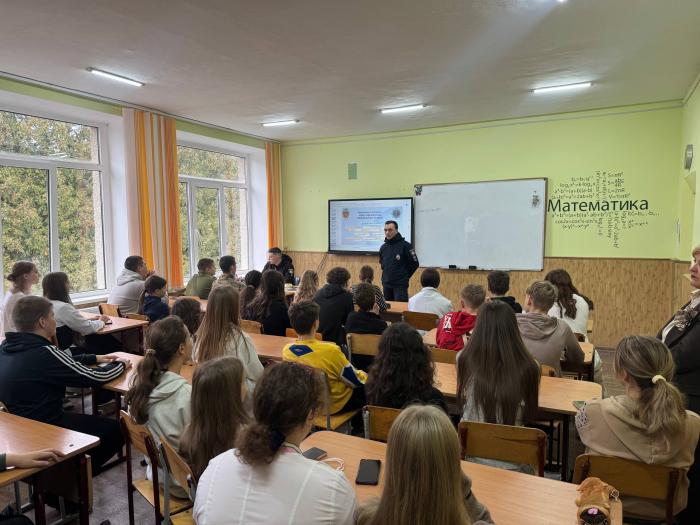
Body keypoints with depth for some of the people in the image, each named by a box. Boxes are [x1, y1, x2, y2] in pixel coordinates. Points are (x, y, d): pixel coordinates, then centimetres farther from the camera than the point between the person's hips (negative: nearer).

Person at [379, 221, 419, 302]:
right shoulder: (383, 247, 7)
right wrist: (387, 275, 12)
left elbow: (414, 264, -6)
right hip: (386, 285, 6)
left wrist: (404, 276, 1)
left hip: (400, 285, -5)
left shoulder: (405, 245, -9)